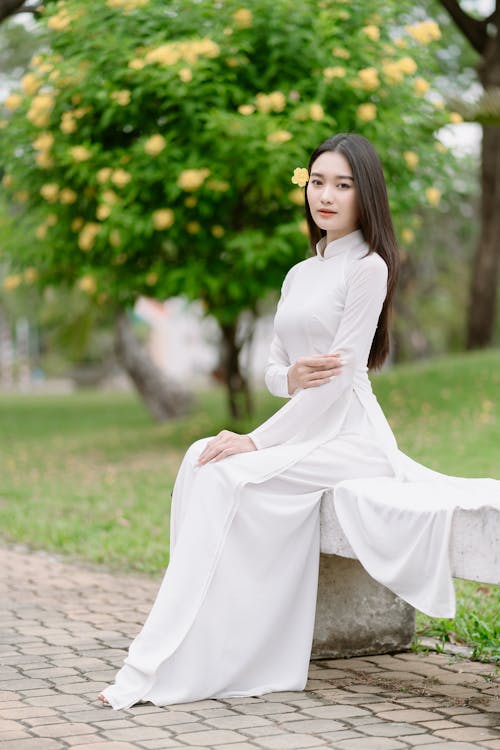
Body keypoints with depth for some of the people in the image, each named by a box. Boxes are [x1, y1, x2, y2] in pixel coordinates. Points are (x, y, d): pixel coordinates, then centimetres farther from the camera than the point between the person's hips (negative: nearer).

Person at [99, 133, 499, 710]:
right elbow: (273, 369, 16)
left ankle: (155, 668, -24)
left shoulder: (368, 267, -6)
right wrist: (291, 376, -11)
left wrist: (259, 440, -17)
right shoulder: (300, 274, 18)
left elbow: (342, 377, -13)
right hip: (305, 431, 7)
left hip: (349, 436, -7)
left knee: (223, 475, -25)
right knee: (201, 459, -19)